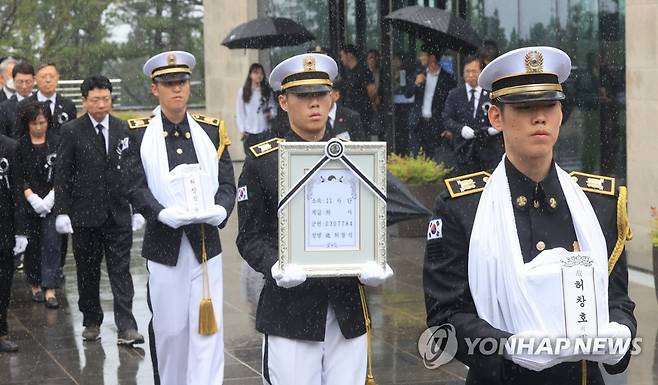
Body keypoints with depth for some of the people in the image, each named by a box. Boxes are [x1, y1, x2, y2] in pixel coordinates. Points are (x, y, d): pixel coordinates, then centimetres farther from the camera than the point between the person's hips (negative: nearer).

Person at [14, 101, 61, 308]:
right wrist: (32, 198, -13)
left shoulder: (56, 142, 1)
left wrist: (50, 198, -11)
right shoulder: (20, 145, 1)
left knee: (51, 243, -7)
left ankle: (50, 289, -8)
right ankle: (35, 285, 22)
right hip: (29, 203, 1)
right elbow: (19, 176, -1)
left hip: (52, 202, -1)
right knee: (32, 243, 7)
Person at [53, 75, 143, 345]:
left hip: (119, 214, 1)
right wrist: (62, 212, -8)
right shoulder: (72, 131, -2)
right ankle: (91, 322, 22)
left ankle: (126, 328, -6)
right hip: (85, 214, -1)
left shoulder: (124, 130, 5)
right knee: (87, 272, 9)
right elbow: (62, 175, -2)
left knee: (121, 271, -3)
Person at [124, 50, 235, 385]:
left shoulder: (212, 130, 6)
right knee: (169, 329, 6)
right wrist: (166, 215, -22)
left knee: (208, 328, -3)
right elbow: (136, 188, -6)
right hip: (164, 245, -1)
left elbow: (227, 185, 3)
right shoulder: (138, 133, 0)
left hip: (206, 243, 1)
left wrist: (219, 211, -18)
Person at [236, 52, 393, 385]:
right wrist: (276, 268, -20)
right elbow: (251, 237, 0)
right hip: (290, 310, -3)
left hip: (348, 309, 3)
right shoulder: (261, 162, 0)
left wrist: (374, 265, -8)